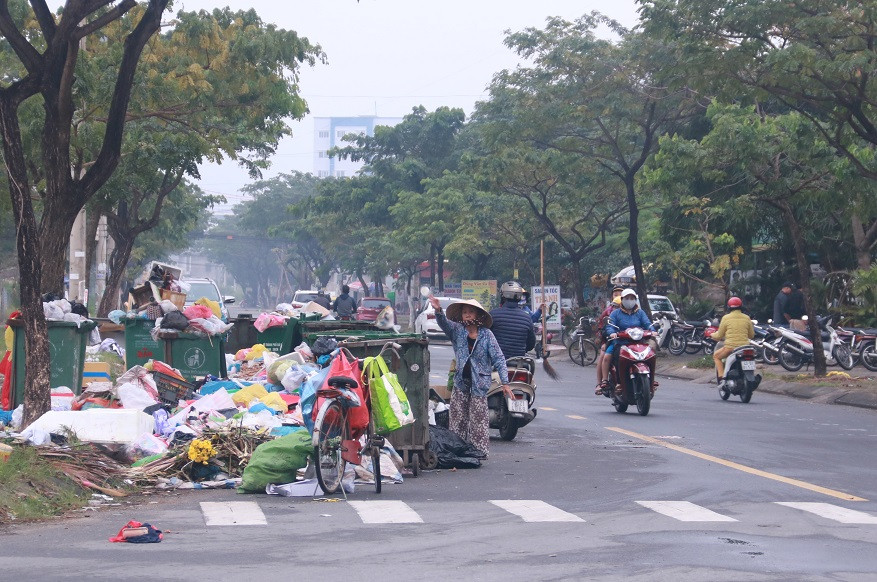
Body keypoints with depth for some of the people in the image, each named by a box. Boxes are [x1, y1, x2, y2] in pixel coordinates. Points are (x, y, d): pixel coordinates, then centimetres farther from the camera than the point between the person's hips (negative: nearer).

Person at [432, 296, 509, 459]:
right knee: (458, 419, 5)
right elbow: (444, 323, -13)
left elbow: (498, 358, -2)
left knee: (478, 420, -3)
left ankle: (480, 450, 2)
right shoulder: (457, 330, 5)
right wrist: (438, 311, -35)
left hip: (479, 384, -3)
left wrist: (505, 382, -8)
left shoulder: (486, 335, -1)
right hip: (460, 383, 3)